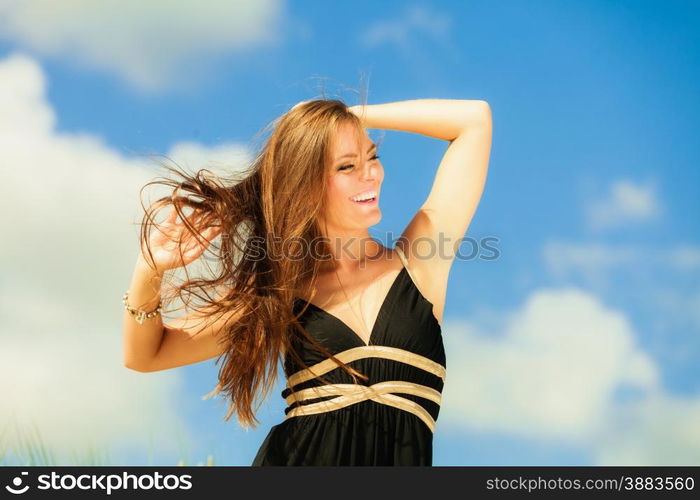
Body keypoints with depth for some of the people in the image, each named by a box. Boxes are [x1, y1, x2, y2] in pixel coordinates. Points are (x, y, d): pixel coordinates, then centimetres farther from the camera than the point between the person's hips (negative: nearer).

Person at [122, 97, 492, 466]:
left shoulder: (415, 263, 6)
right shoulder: (278, 294, 8)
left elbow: (474, 118, 8)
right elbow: (144, 355, 10)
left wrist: (356, 115, 8)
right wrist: (150, 269, -8)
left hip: (402, 457, 1)